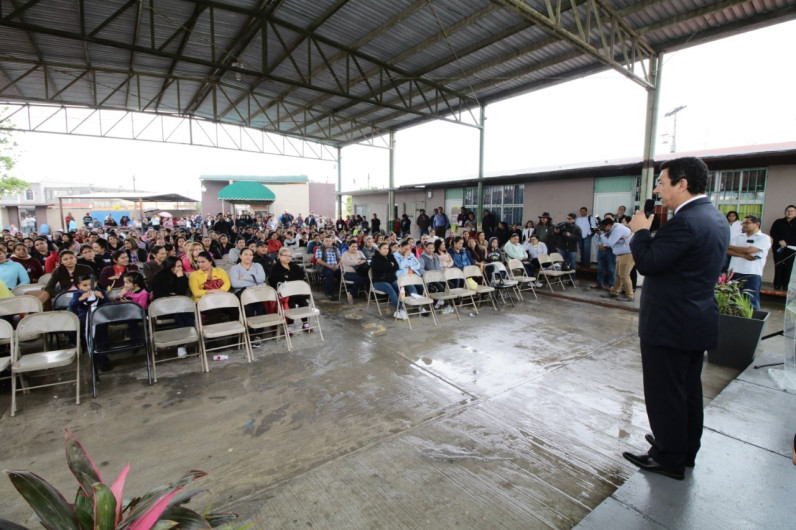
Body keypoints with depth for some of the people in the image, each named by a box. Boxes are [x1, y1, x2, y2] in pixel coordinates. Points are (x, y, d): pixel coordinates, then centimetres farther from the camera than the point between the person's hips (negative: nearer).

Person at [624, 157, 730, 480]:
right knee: (689, 390, 21)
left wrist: (640, 231, -9)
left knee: (665, 393, 5)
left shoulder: (685, 221, -22)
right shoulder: (717, 218, 10)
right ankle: (685, 450, 37)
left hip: (669, 323, -10)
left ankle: (669, 458, 20)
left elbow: (647, 263, -24)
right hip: (697, 320, 10)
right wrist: (651, 232, 8)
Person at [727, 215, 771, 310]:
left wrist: (730, 246, -1)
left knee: (751, 301, -1)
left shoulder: (764, 238, 2)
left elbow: (749, 250, -12)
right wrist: (744, 255, -13)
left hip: (752, 274, -4)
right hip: (734, 273, 4)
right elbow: (727, 251, 2)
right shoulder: (738, 237, 15)